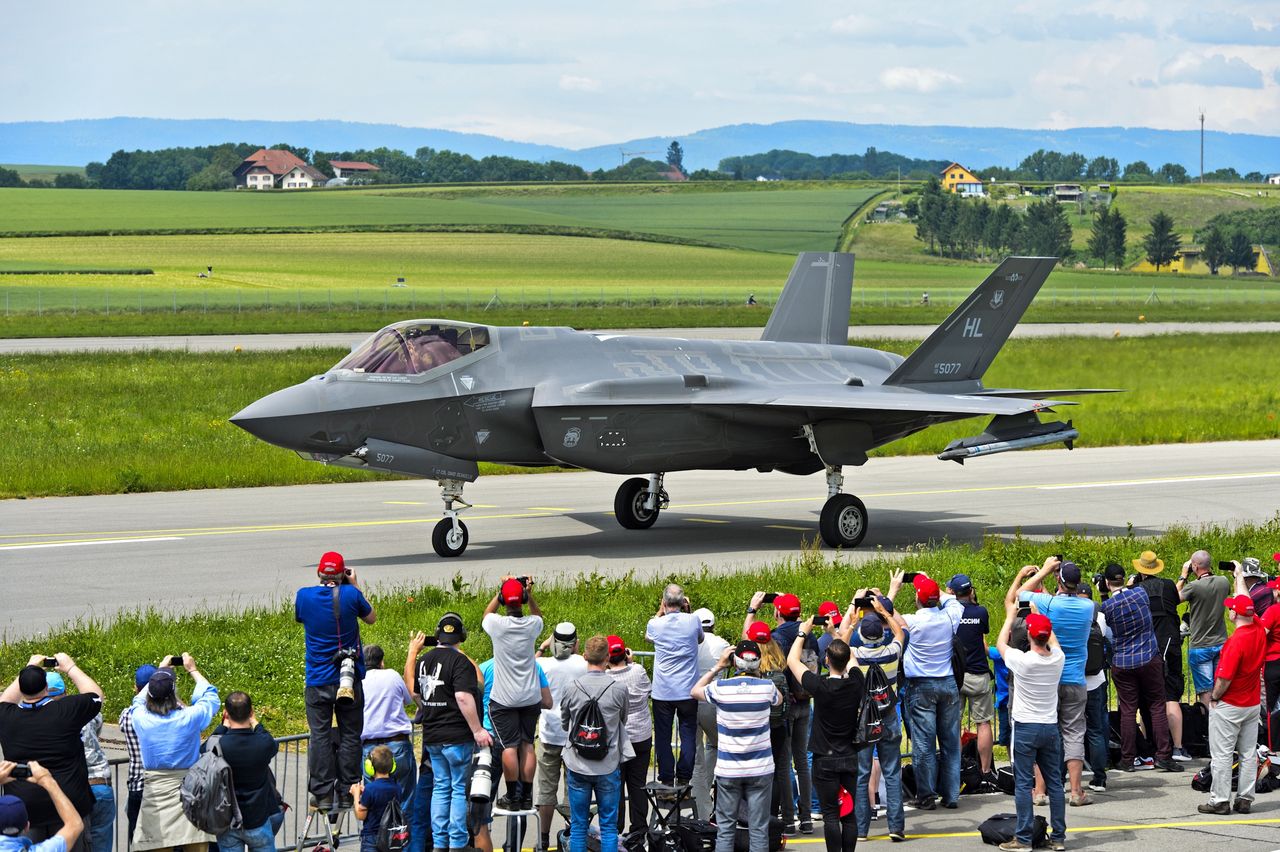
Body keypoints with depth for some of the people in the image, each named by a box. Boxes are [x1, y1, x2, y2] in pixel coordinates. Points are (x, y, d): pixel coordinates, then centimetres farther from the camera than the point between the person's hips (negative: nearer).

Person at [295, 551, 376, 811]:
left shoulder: (304, 595, -6)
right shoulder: (351, 594, -9)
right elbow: (371, 618, 10)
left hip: (318, 680, 0)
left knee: (320, 736, 4)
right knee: (350, 735, 7)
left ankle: (322, 795, 1)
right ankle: (346, 794, 7)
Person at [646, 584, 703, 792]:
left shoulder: (656, 624, -6)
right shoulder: (692, 621, -7)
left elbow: (647, 636, 19)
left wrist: (659, 613, 21)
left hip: (662, 692, 0)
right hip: (688, 690, 0)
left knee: (663, 736, 7)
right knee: (688, 735, 7)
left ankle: (666, 779, 8)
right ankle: (684, 778, 6)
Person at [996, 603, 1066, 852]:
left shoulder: (1022, 660, -15)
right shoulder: (1057, 658, -4)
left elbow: (1000, 643, 5)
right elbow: (1052, 641, 21)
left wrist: (1010, 615, 19)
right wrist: (1038, 614, 32)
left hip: (1025, 728, -4)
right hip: (1051, 727, 4)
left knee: (1023, 784, -2)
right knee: (1054, 781, 9)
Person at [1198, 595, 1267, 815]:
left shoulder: (1236, 641, -24)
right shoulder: (1259, 631, -2)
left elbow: (1225, 678, -23)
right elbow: (1247, 602, 17)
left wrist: (1214, 698, -7)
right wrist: (1239, 578, 30)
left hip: (1229, 706, -8)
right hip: (1253, 704, 8)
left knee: (1221, 754, -1)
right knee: (1248, 754, 11)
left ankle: (1220, 800, 1)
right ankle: (1245, 799, 14)